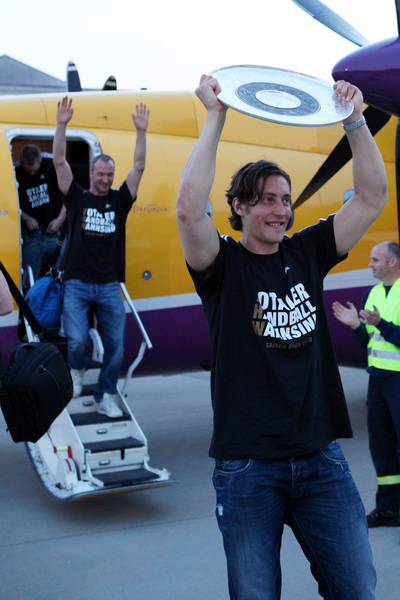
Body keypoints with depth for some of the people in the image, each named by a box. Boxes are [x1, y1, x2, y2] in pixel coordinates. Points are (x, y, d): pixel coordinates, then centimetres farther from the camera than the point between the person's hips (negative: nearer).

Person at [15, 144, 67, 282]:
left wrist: (60, 219, -3)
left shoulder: (52, 164, -6)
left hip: (56, 231, 0)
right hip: (31, 234, 0)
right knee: (31, 280, -1)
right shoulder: (15, 172, -6)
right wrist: (26, 218, -7)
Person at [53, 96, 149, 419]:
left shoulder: (120, 200, 10)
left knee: (116, 345, 1)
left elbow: (139, 168, 3)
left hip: (109, 286, 2)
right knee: (78, 339, -15)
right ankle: (77, 370, 18)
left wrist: (141, 132, -5)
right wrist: (62, 125, -10)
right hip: (77, 284, -2)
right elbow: (60, 162, -2)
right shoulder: (77, 197, 6)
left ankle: (106, 397, 15)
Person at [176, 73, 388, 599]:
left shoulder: (307, 252, 10)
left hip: (321, 457, 4)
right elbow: (189, 209, -22)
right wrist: (216, 117, -17)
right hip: (246, 464, -3)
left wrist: (354, 120, -2)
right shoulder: (223, 264, -2)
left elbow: (373, 196, 7)